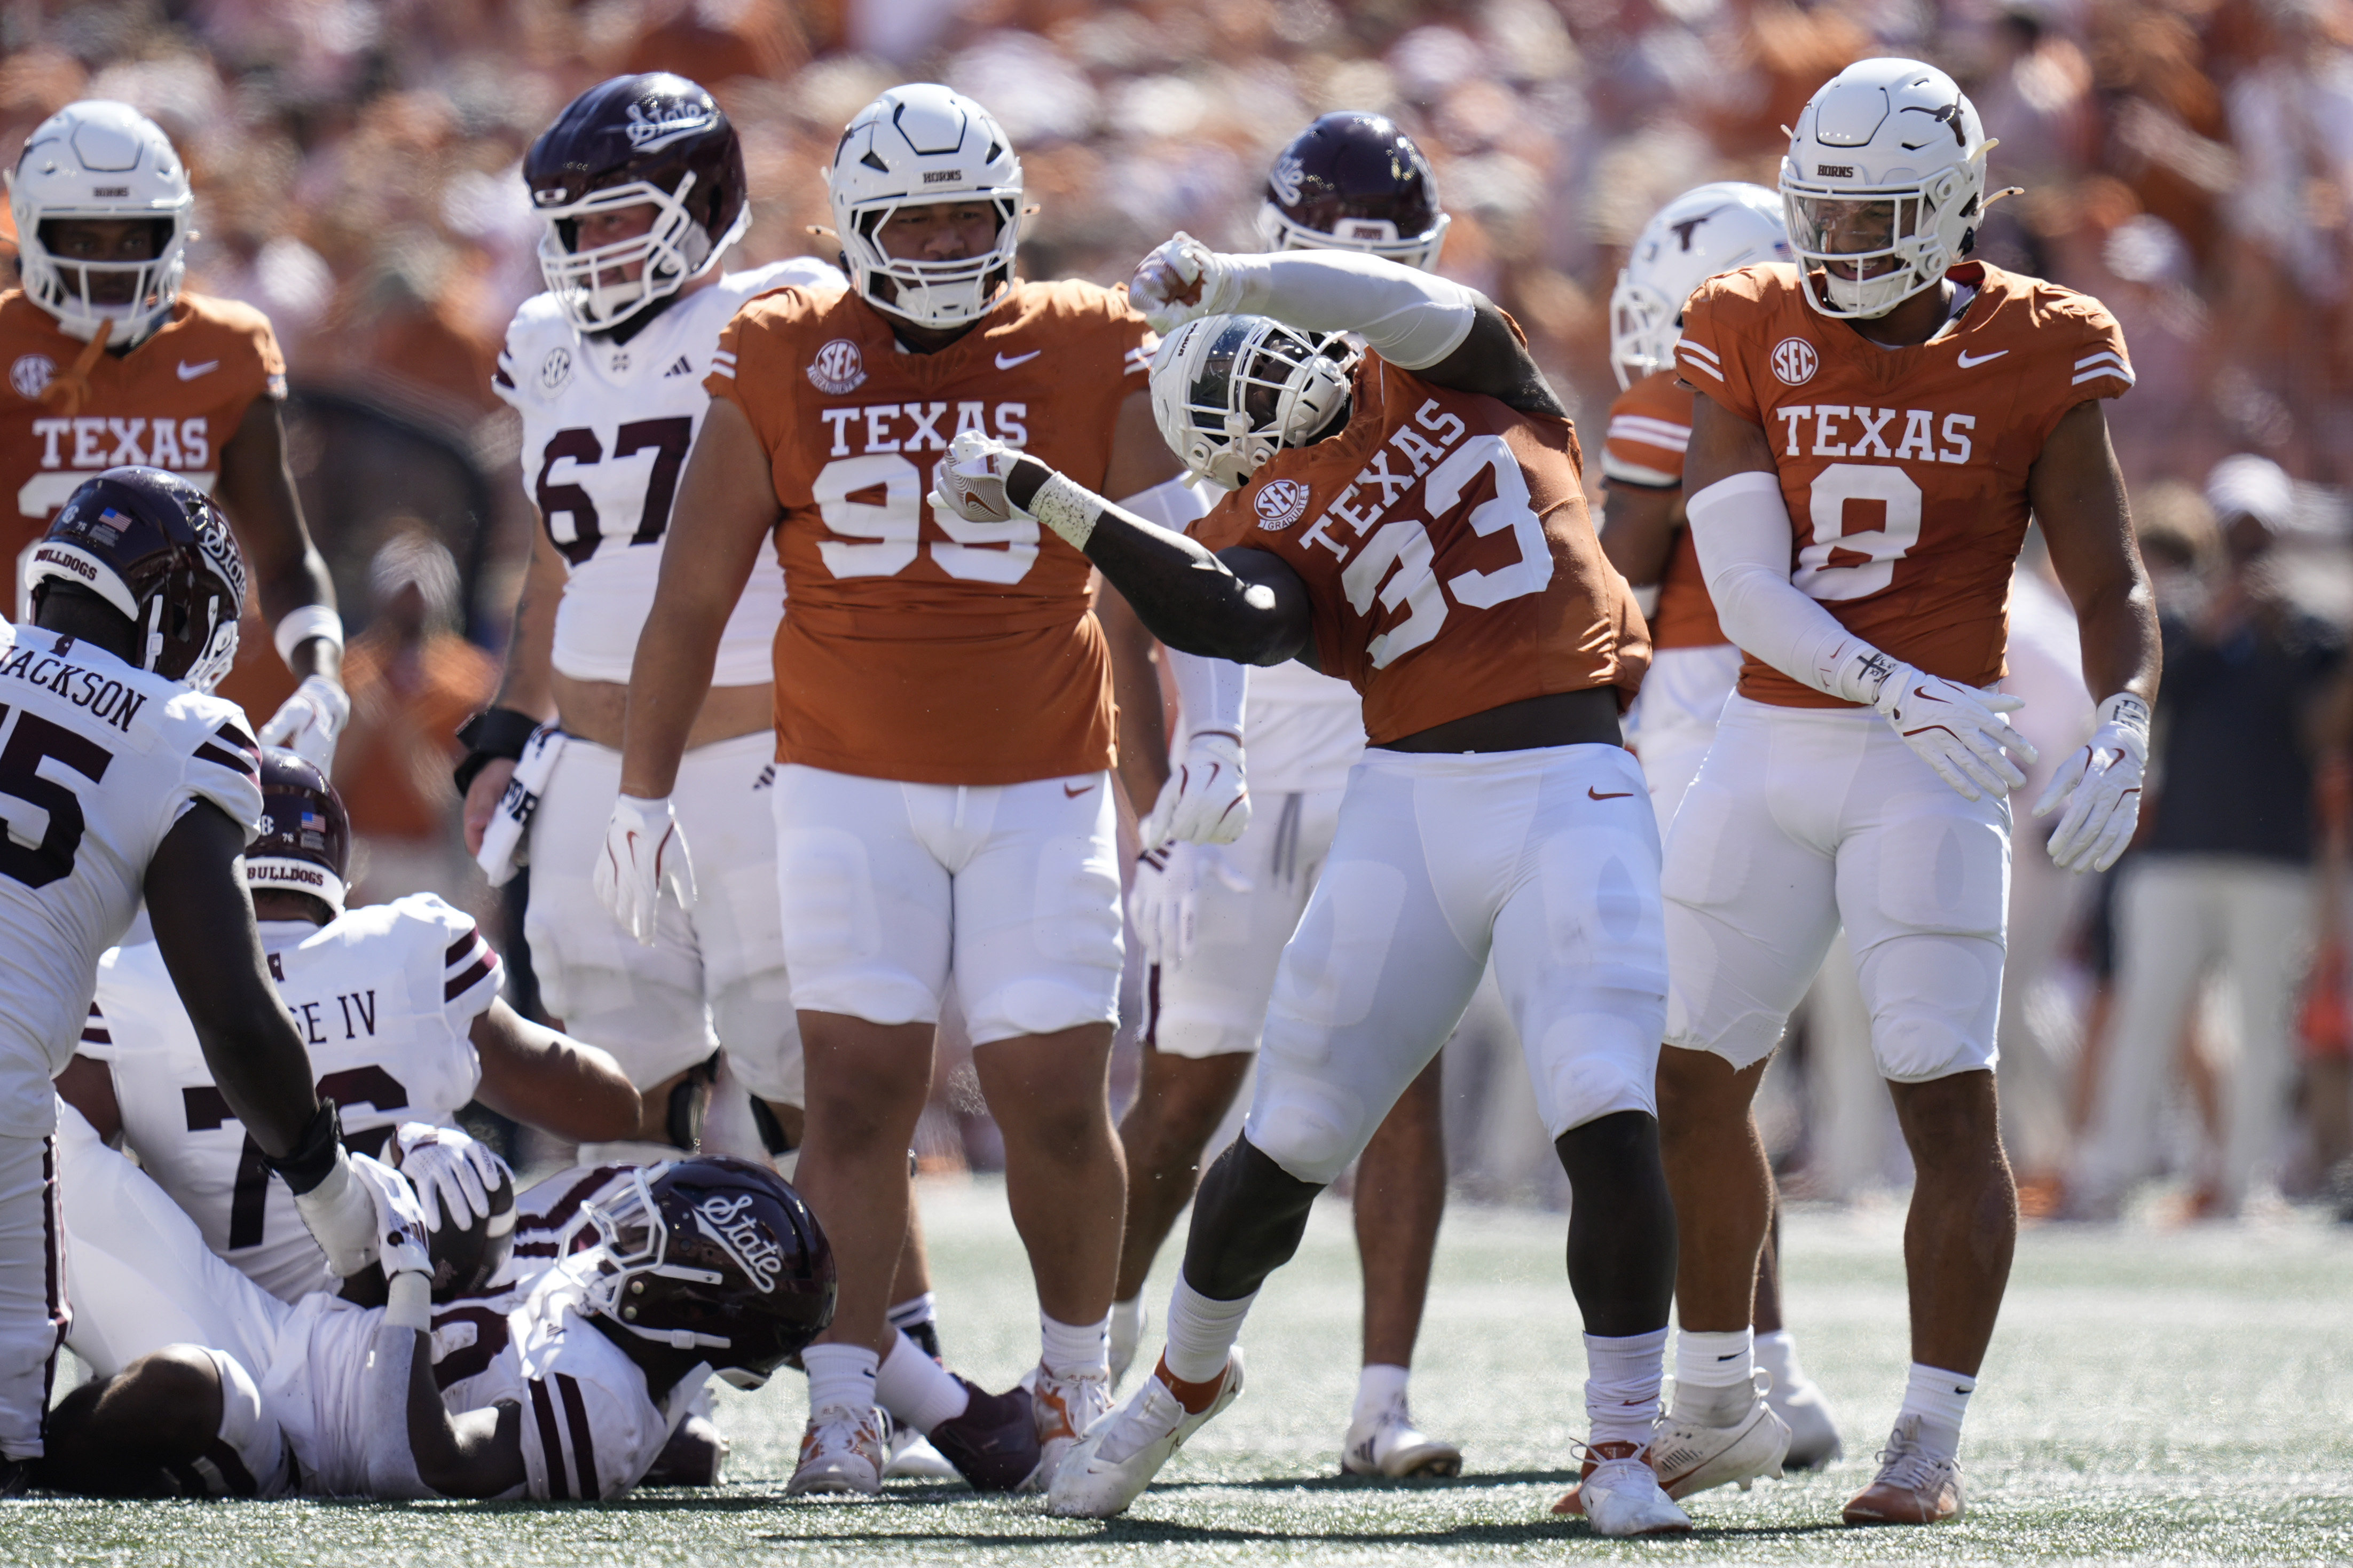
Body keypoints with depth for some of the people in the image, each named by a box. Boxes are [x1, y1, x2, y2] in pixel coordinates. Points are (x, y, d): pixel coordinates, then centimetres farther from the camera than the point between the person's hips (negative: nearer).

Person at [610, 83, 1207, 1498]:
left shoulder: (1089, 358, 0)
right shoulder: (786, 366, 1)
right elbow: (692, 599, 7)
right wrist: (644, 793, 9)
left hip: (1043, 788, 0)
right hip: (851, 785, 0)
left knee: (1058, 1098, -2)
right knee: (860, 1087, -6)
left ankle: (1078, 1382, 18)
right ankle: (846, 1402, -1)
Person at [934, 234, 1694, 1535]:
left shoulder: (1453, 376, 11)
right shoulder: (1270, 520, 6)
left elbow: (1411, 306, -10)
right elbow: (1233, 619, -16)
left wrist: (1222, 279, -14)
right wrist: (1051, 502, -17)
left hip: (1568, 793, -1)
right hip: (1414, 798, 1)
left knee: (1610, 1127, -16)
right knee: (1290, 1141, 4)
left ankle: (1624, 1453, -6)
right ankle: (1186, 1377, 31)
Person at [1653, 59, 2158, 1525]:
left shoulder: (2035, 361, -4)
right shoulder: (1754, 342, 1)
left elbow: (2114, 591, -2)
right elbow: (1748, 589, -8)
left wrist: (2121, 737, -21)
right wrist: (1899, 692, -22)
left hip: (1933, 771, -4)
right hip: (1770, 746, 4)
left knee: (1949, 1100, -8)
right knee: (1696, 1080, 10)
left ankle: (1933, 1441, -1)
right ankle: (1719, 1392, 27)